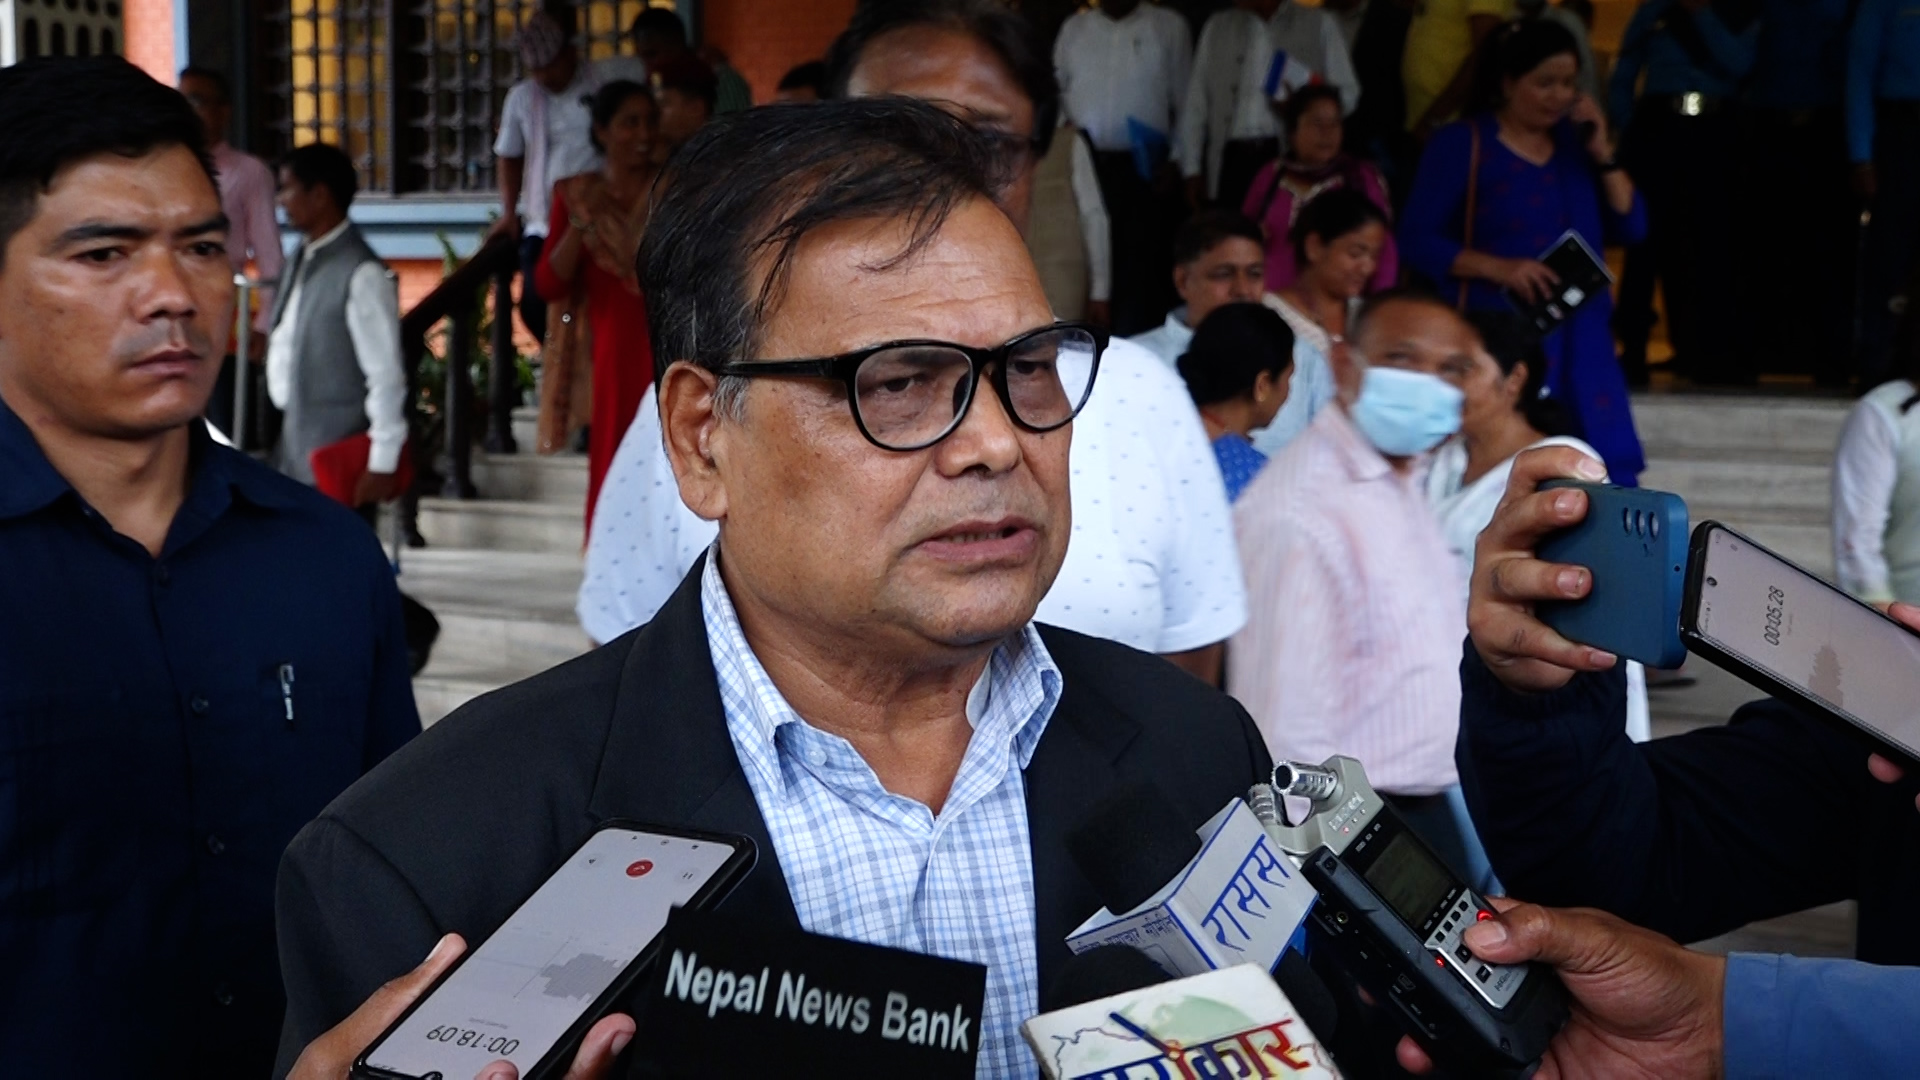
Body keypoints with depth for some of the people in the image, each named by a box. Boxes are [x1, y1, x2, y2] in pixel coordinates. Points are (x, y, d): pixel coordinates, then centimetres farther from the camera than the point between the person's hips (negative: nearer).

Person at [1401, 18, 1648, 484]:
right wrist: (1498, 267, -18)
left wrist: (1603, 156, -3)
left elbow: (1631, 227, 8)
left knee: (1609, 476, -1)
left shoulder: (1576, 140, 12)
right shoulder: (1462, 144, -1)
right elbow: (1417, 239, -7)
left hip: (1579, 341, 4)